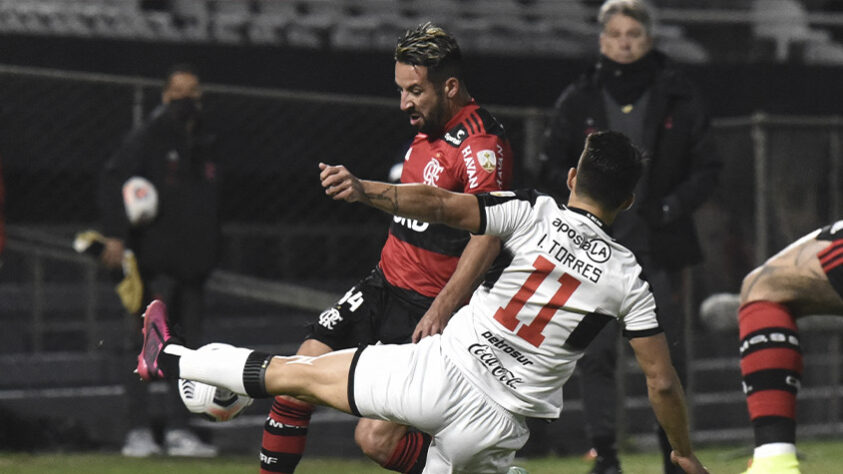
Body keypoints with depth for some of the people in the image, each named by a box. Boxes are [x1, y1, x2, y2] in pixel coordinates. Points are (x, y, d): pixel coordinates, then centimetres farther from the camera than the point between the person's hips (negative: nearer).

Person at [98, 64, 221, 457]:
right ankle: (139, 432, -8)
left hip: (192, 262, 7)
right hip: (155, 260, -7)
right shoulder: (147, 138, -4)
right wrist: (115, 235, -25)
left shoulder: (204, 145, 17)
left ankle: (179, 431, 13)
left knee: (189, 347, 7)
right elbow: (112, 181, -14)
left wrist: (209, 252, 19)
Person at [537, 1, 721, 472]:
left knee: (668, 352, 3)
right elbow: (552, 168, 8)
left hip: (661, 246, 0)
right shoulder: (578, 101, 4)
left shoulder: (679, 98, 3)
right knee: (596, 352, -7)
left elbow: (707, 167, 5)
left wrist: (674, 205, -11)